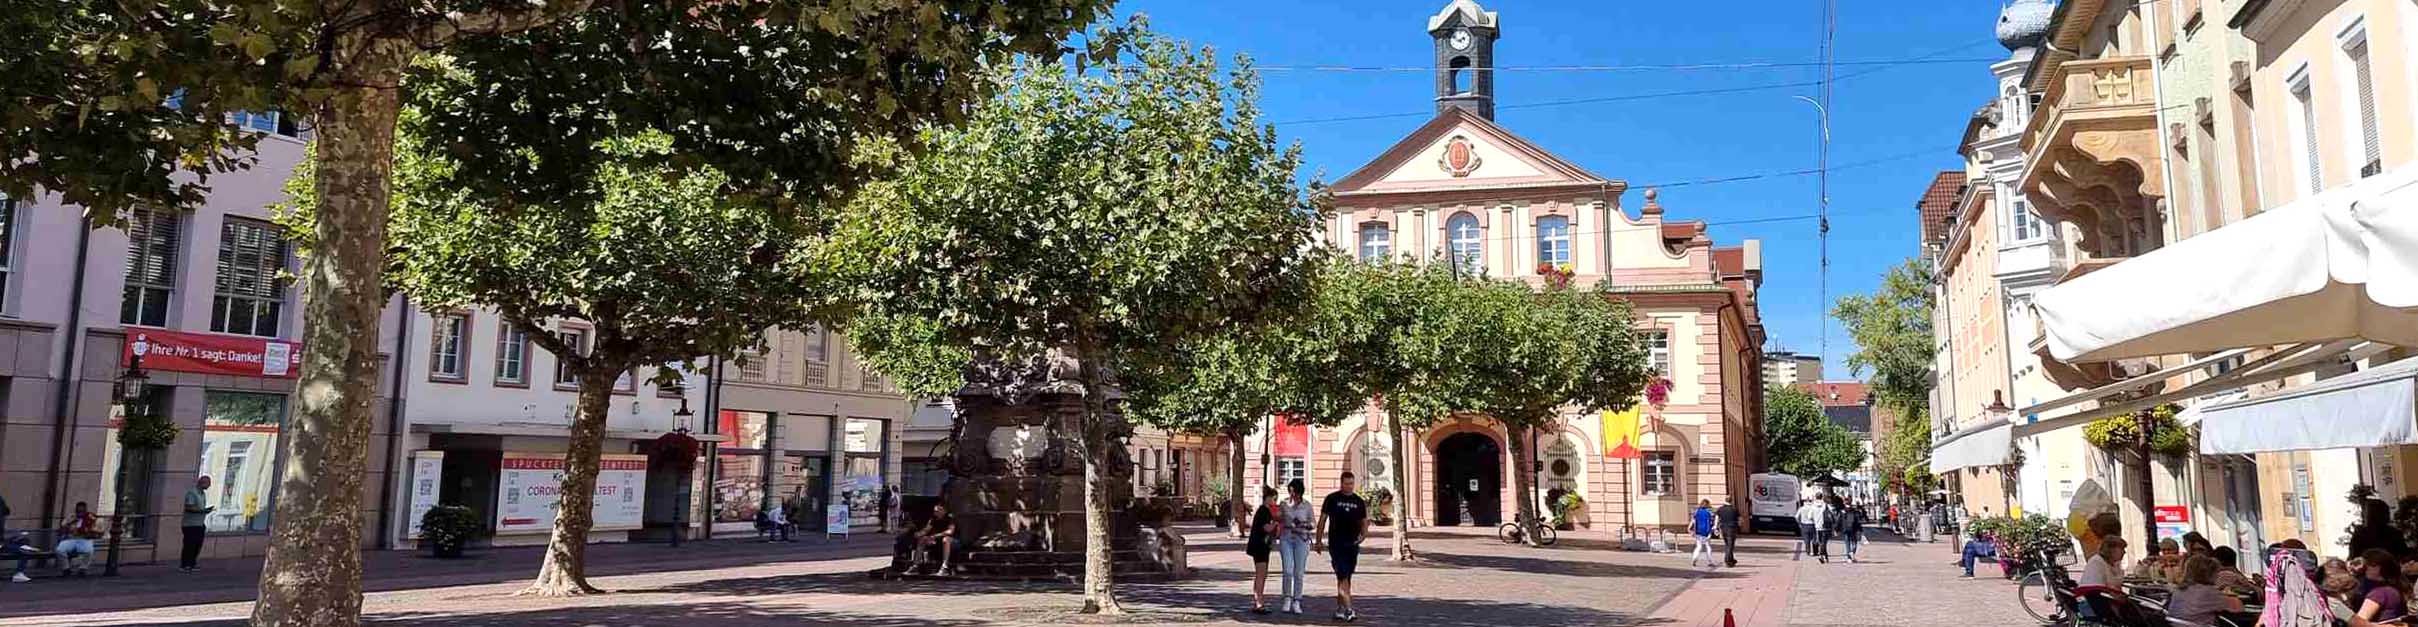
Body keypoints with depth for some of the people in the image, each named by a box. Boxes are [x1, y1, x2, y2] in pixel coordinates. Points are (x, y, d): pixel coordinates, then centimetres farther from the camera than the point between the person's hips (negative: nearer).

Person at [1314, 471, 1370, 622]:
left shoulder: (1359, 502, 10)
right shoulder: (1332, 499, 1)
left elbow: (1364, 522, 16)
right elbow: (1322, 520, 4)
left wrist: (1363, 535, -4)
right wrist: (1319, 541, 0)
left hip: (1352, 545, 4)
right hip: (1336, 544, -4)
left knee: (1345, 578, 11)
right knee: (1343, 576, -13)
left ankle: (1339, 609, 21)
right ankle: (1348, 610, -18)